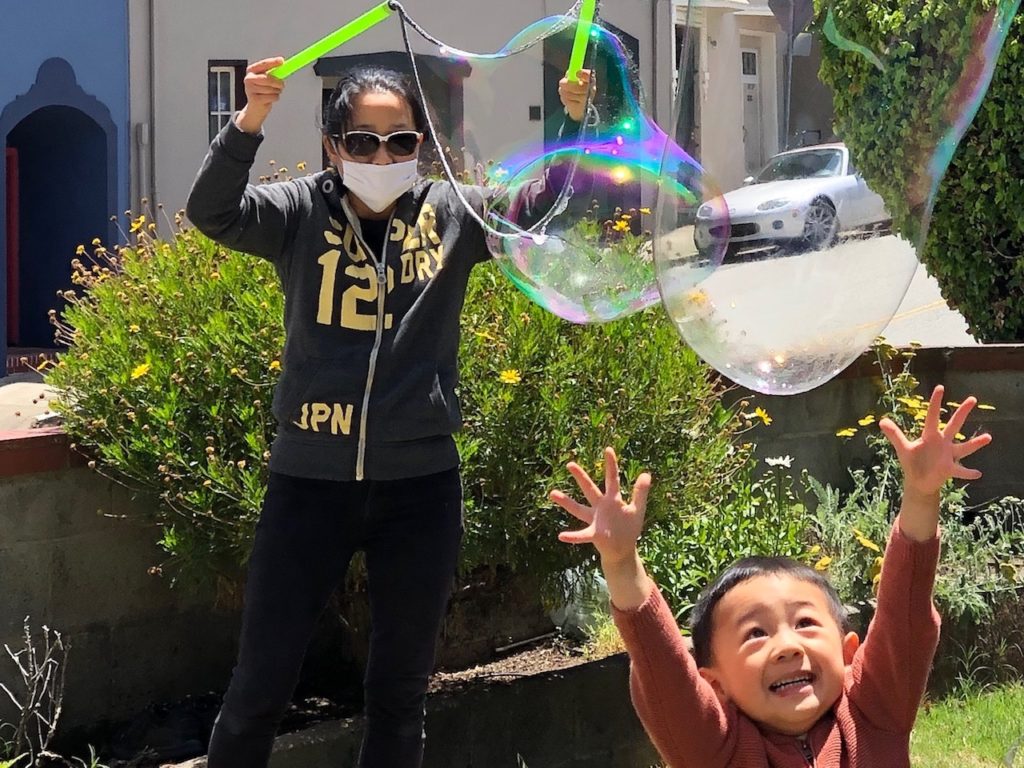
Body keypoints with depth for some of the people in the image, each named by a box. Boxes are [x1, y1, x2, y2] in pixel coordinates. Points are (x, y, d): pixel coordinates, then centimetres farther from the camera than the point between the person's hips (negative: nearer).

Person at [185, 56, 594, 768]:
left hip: (420, 485, 2)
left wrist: (575, 123, -20)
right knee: (259, 689, 3)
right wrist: (250, 122, -36)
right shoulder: (301, 213, -2)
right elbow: (212, 211, -18)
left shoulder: (449, 216, 4)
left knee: (401, 694, 13)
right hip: (311, 480, -2)